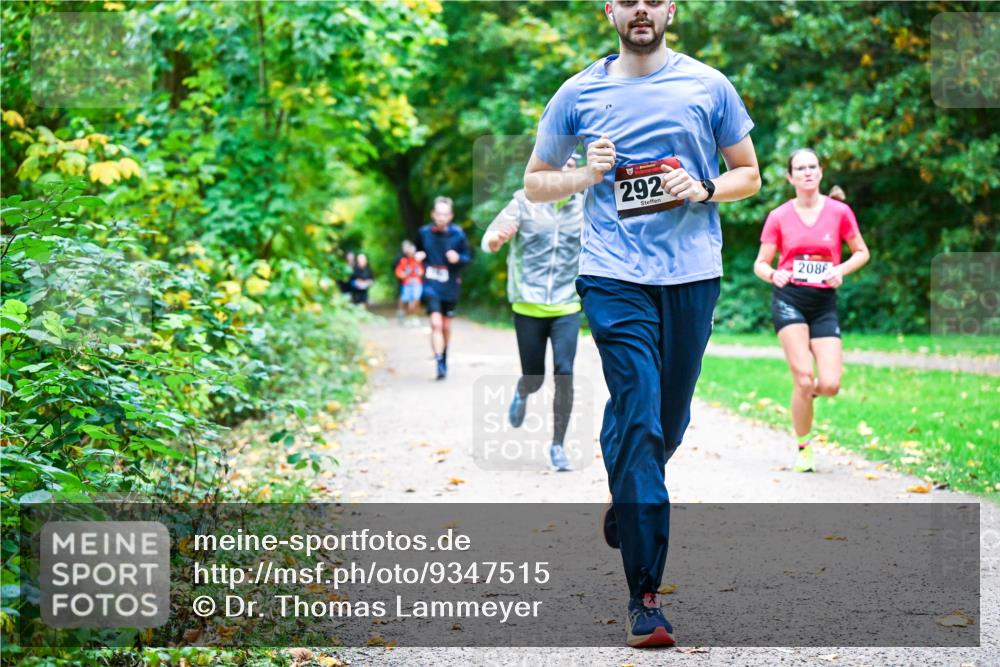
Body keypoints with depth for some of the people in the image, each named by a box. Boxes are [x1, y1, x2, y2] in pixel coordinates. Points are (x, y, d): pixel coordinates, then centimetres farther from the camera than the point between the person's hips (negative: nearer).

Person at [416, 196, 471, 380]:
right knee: (436, 323, -19)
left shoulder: (458, 234, -5)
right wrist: (419, 256, -8)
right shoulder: (424, 233, -3)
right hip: (431, 286, -1)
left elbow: (467, 257, 3)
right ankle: (439, 364, -21)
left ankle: (444, 359, 36)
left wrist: (458, 258, -19)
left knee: (446, 326, 14)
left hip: (450, 287, 1)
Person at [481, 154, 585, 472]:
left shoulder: (584, 207, 2)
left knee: (564, 373, -14)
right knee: (533, 378, 7)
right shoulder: (524, 202, -2)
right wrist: (495, 239, -30)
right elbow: (490, 239, -6)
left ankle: (558, 444, -2)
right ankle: (521, 395, 45)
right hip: (528, 307, -1)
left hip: (567, 308, 1)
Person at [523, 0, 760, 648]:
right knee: (637, 416, -13)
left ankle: (628, 503, 46)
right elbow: (535, 181, 15)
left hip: (693, 276, 2)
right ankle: (645, 594, -12)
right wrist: (588, 175, -5)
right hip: (614, 275, -2)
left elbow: (749, 174, 14)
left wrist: (704, 188, -7)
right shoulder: (579, 94, 6)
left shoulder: (709, 86, 7)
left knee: (668, 421, 11)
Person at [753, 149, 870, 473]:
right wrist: (773, 274, -17)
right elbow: (760, 264, 6)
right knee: (804, 378, -15)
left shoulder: (839, 212, 2)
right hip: (789, 299, -1)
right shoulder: (778, 217, 2)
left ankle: (807, 391, 29)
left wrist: (840, 270, -8)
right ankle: (803, 447, 5)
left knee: (830, 385, -10)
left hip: (825, 303, 1)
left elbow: (861, 252, 12)